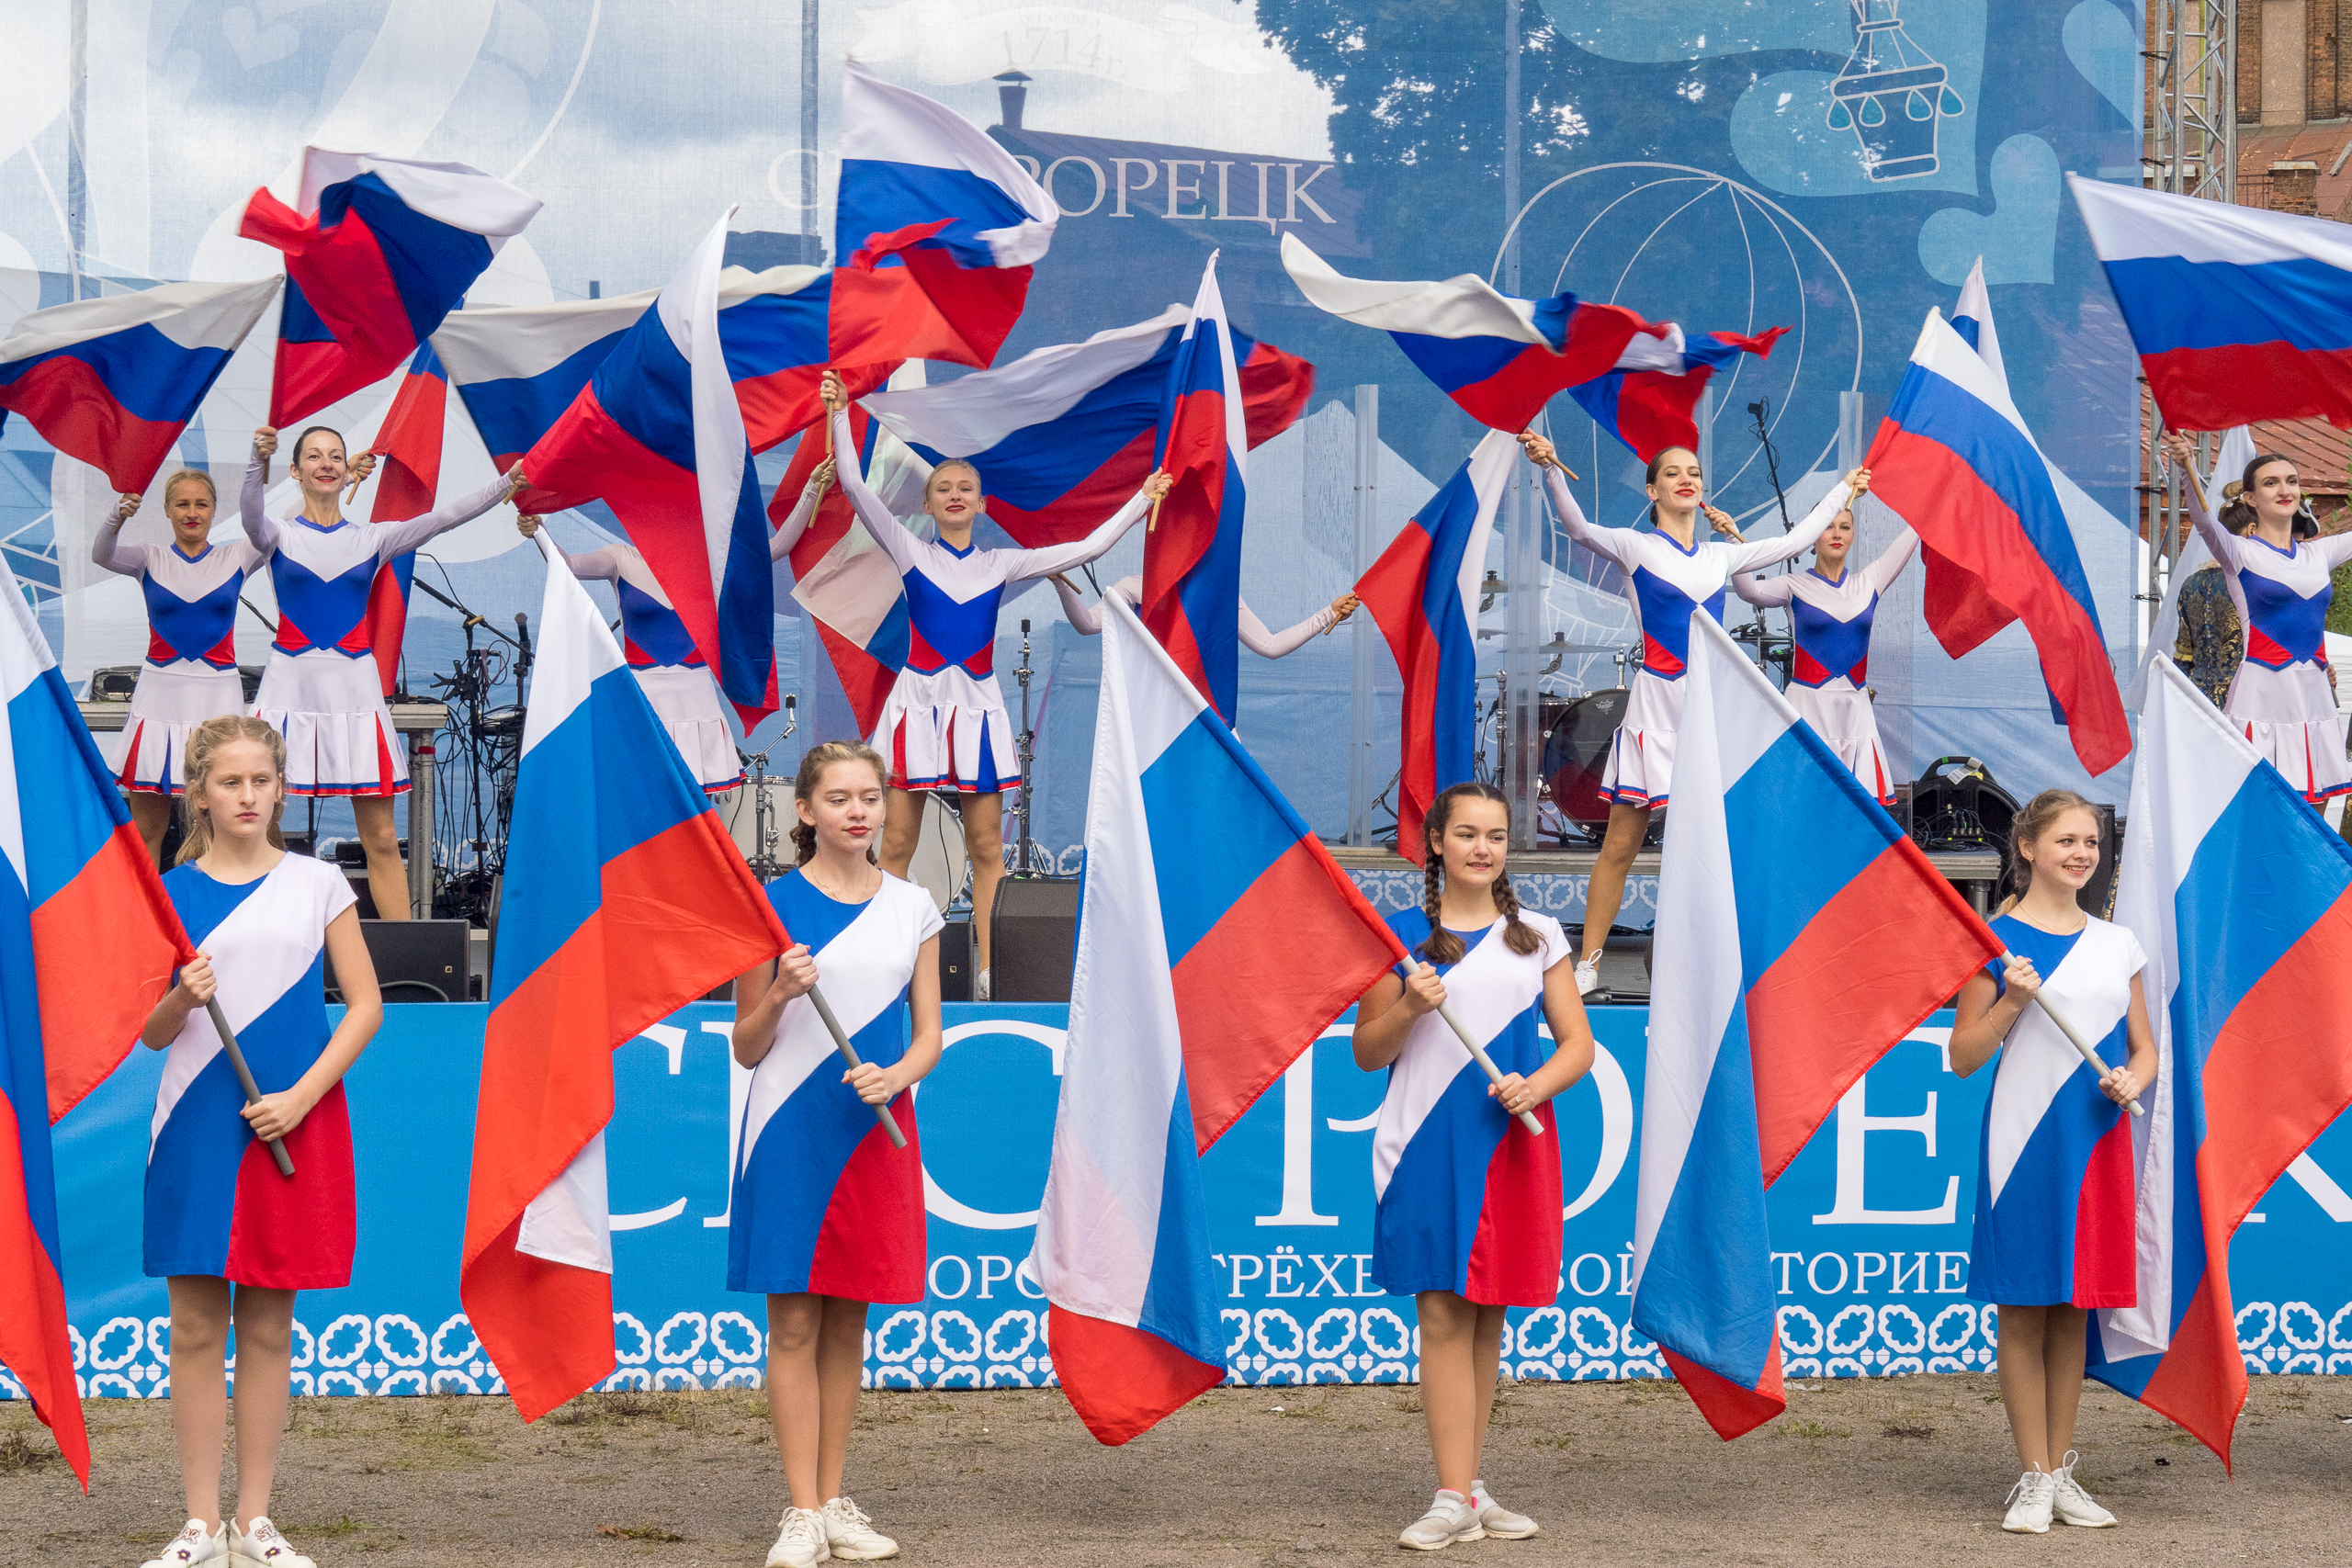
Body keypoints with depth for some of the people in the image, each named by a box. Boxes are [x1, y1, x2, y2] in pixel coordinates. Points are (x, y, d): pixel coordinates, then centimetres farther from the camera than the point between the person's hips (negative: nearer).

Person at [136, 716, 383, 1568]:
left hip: (294, 1124, 0)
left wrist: (300, 1097, -9)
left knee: (268, 1328, 5)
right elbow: (150, 1034, 8)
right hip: (198, 1125, 0)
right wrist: (181, 999, -14)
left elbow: (365, 1003, 2)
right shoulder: (171, 894, 5)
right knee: (196, 1326, 0)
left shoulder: (318, 884, 4)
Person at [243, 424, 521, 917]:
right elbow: (252, 513, -18)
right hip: (291, 686, -2)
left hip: (354, 687, 2)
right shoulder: (279, 535, 4)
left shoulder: (372, 539, 10)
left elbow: (441, 519, 0)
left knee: (381, 839, 2)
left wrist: (504, 485, -11)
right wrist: (258, 462, -38)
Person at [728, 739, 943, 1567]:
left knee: (848, 1319, 9)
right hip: (791, 1127, -3)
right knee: (794, 1320, -2)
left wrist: (896, 1076, -11)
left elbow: (928, 1035, 10)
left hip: (876, 1128, 3)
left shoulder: (912, 908, 8)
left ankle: (834, 1500, 18)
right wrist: (779, 994, -17)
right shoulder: (772, 905, -2)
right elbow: (746, 1049, 2)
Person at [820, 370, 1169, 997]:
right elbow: (855, 489, -7)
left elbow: (1087, 548, 9)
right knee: (897, 843, -2)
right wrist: (840, 416, -15)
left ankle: (987, 971, 7)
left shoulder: (1001, 564, 9)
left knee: (987, 847, 3)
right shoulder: (910, 552, 3)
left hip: (976, 705, 2)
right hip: (918, 700, -2)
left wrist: (1142, 500, 7)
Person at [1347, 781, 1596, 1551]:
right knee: (1443, 1313, -6)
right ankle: (1455, 1500, -7)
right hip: (1429, 1142, -2)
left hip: (1512, 1141, 2)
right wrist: (1409, 1008, -11)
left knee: (1489, 1315, 7)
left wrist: (1537, 1084, -10)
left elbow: (1578, 1043, 9)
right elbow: (1367, 1052, 8)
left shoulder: (1538, 937, 11)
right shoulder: (1400, 935, 5)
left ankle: (1470, 1487, 15)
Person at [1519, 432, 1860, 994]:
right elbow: (1580, 529, -17)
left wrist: (1842, 492, 32)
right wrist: (1550, 470, -33)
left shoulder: (1721, 555, 14)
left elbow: (1794, 542, 26)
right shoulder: (1636, 548, 0)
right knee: (1620, 845, -2)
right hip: (1656, 706, -4)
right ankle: (1588, 964, 5)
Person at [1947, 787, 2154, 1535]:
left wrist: (2134, 1078, -6)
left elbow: (2144, 1048, 16)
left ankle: (2063, 1473, 16)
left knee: (2074, 1308, 9)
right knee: (2023, 1310, -1)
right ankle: (2034, 1479, 5)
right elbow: (1963, 1058, -1)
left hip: (2098, 1138, 4)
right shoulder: (1997, 941, -2)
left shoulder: (2117, 943, 11)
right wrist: (2010, 1003, -16)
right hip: (2023, 1137, -4)